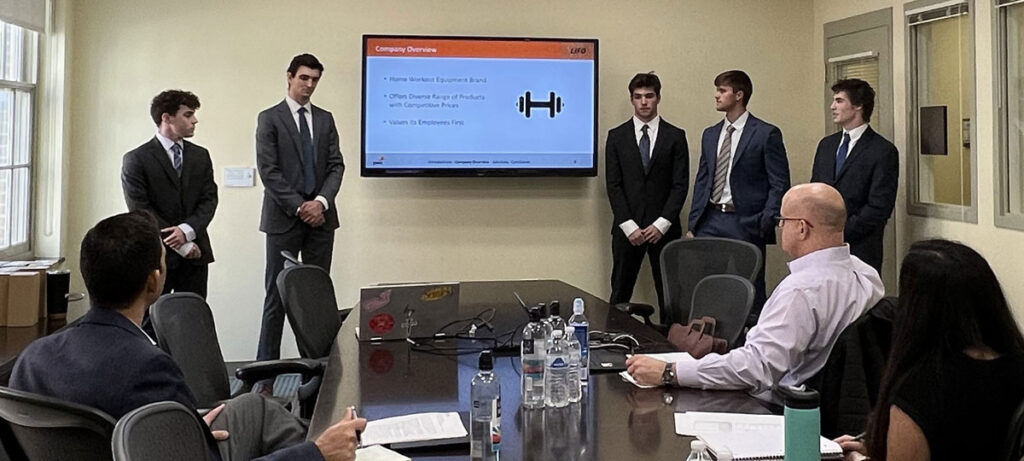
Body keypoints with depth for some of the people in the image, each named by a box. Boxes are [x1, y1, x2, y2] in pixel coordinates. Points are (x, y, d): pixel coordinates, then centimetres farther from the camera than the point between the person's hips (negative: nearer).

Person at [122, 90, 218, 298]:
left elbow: (210, 199, 7)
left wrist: (188, 230, -13)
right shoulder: (136, 160, -2)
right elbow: (140, 210, -7)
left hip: (195, 254, 4)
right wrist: (180, 245, -11)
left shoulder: (201, 156, 13)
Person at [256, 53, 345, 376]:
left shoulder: (325, 119, 13)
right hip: (284, 218, -4)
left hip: (320, 217, 4)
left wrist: (322, 201, -9)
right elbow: (269, 171, -7)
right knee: (277, 295, -2)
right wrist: (298, 206, -12)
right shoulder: (269, 119, 1)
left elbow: (336, 165, 8)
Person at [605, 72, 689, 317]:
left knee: (669, 293, 3)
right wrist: (629, 225, -8)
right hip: (627, 228, 0)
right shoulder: (617, 136, 6)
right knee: (620, 294, 2)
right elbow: (613, 185, 1)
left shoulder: (675, 136, 5)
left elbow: (680, 184, 0)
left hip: (664, 228, 0)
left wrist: (662, 224, -10)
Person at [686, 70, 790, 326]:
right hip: (711, 221, 5)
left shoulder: (766, 134, -4)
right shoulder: (710, 134, 14)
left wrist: (764, 226, -12)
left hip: (745, 225, -5)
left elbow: (780, 185, -5)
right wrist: (692, 225, 9)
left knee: (751, 296, 0)